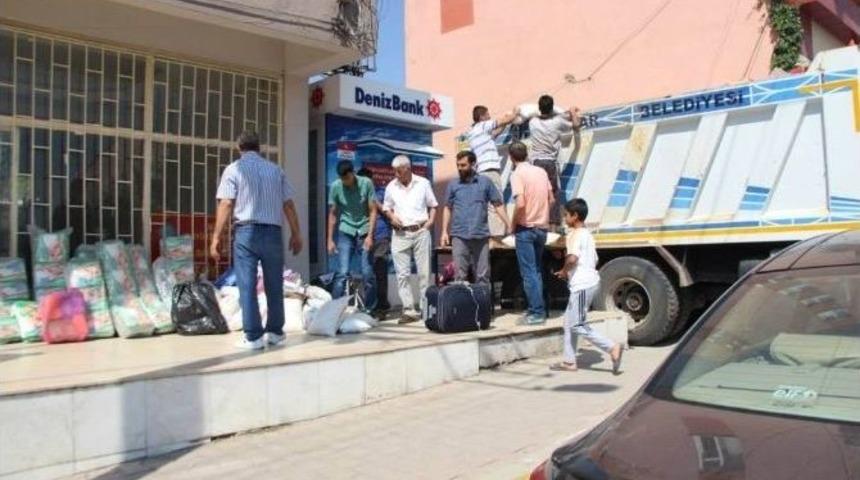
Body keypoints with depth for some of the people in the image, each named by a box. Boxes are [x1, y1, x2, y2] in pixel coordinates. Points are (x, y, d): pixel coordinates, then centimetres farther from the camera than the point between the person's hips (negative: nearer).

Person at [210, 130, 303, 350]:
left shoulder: (234, 169, 1)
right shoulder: (276, 170, 10)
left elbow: (226, 205, -8)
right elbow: (289, 205, 8)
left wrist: (216, 237, -7)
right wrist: (296, 234, 14)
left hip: (246, 231, -3)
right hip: (273, 231, 3)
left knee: (247, 286, 1)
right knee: (274, 285, 11)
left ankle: (253, 337, 0)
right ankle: (275, 332, 18)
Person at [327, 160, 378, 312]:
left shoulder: (366, 183, -8)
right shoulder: (335, 186, -5)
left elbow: (373, 211, -5)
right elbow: (332, 214, 3)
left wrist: (370, 236, -11)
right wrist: (330, 240, 1)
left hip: (364, 232, 0)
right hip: (346, 233, 0)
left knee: (368, 274, 1)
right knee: (342, 273, -7)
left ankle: (369, 309, 13)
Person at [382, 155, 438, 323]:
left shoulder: (423, 183, 4)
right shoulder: (391, 186, 8)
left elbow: (433, 205, 10)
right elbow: (386, 207, 16)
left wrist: (431, 220, -6)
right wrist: (391, 216, -4)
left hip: (421, 232, -1)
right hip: (400, 234, 1)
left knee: (424, 272, 1)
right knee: (402, 274, -2)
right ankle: (409, 310, 2)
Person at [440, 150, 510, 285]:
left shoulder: (485, 182, 4)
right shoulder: (453, 184, 8)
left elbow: (497, 204, 3)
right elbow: (447, 208, 12)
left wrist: (507, 223, -8)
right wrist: (444, 231, 4)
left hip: (481, 235, 0)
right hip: (459, 235, 1)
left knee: (483, 275, 4)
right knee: (460, 275, 0)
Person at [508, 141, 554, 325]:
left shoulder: (517, 174, -11)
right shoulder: (541, 171, 9)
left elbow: (520, 203, -21)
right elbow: (551, 199, 12)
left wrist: (513, 223, -7)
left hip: (526, 228, -7)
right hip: (542, 228, 7)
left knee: (528, 272, -3)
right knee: (536, 270, 16)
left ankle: (537, 312, -3)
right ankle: (537, 309, 19)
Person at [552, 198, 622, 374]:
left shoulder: (575, 234, -13)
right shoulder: (587, 234, 17)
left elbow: (572, 258, -29)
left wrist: (564, 271, -10)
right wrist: (568, 272, 20)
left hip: (582, 285, -10)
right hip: (590, 281, 10)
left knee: (577, 325, -5)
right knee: (569, 321, 14)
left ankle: (612, 347, -8)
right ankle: (569, 361, 18)